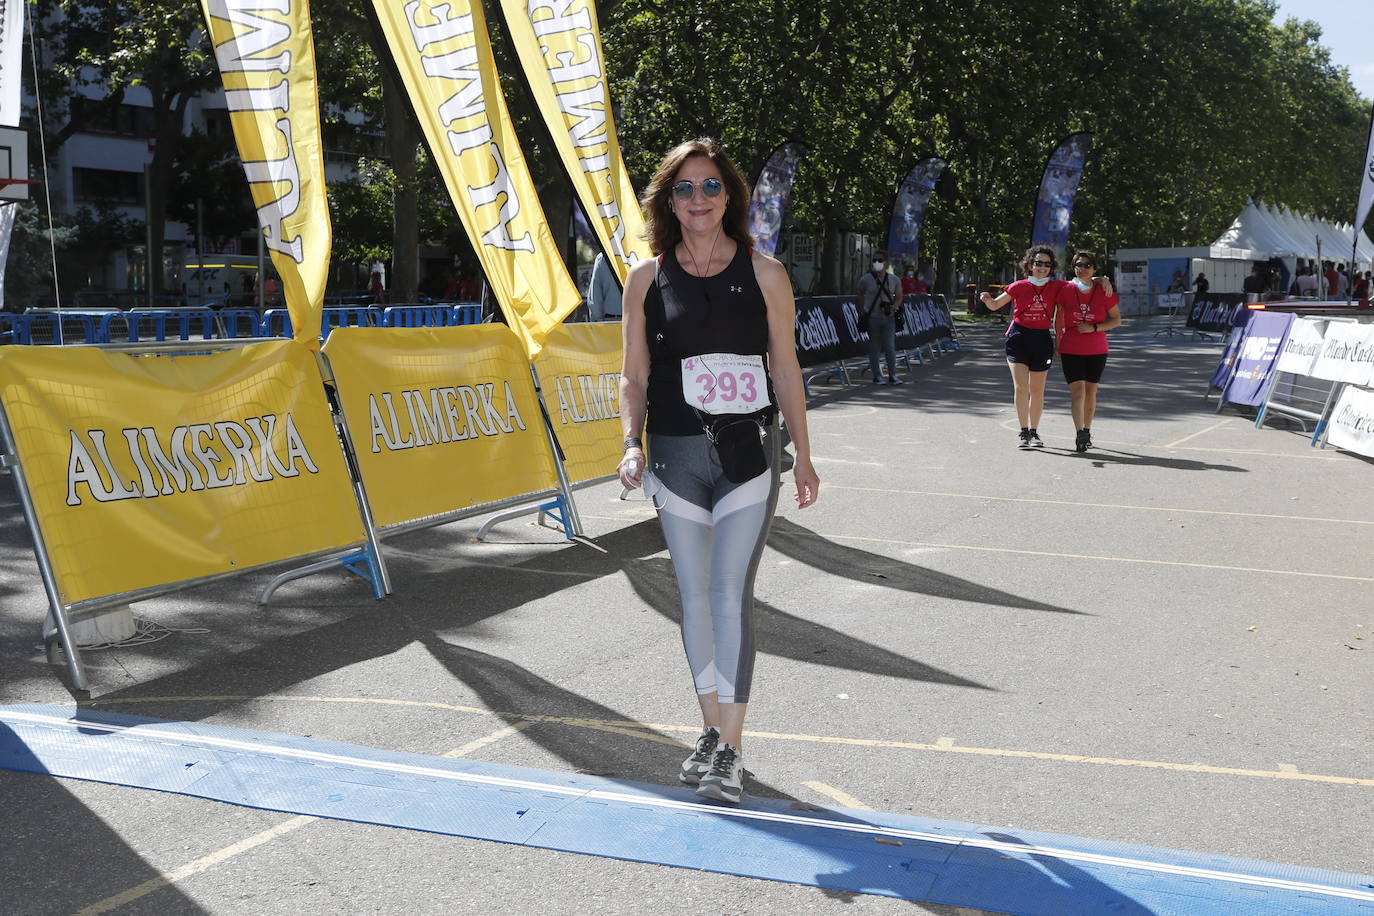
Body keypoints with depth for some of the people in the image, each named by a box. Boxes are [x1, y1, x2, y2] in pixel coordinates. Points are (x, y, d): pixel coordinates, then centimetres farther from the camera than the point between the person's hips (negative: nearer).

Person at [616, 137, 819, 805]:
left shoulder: (763, 274, 1)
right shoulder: (646, 278, 4)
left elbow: (785, 370, 5)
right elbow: (634, 375, 7)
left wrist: (803, 455, 6)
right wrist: (632, 443, -8)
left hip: (748, 454, -2)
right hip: (676, 455, 2)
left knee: (731, 592, -8)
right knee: (693, 594, 9)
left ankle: (730, 750, 0)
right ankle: (712, 729, 25)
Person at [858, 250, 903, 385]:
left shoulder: (894, 280, 3)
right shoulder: (866, 279, -3)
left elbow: (899, 298, 12)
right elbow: (861, 294, 13)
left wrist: (894, 307, -8)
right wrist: (862, 311, 7)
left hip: (889, 318, 1)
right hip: (872, 318, -1)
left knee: (890, 346, -5)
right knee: (873, 348, 4)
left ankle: (892, 376, 5)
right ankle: (877, 376, 14)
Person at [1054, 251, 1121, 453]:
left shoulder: (1104, 291, -4)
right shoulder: (1066, 290, -3)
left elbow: (1117, 320, 1)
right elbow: (1058, 318, 9)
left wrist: (1094, 328, -14)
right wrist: (1058, 343, 11)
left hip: (1097, 350, 1)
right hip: (1070, 350, -1)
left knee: (1091, 391, 11)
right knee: (1077, 391, -11)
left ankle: (1087, 431, 24)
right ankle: (1079, 433, -19)